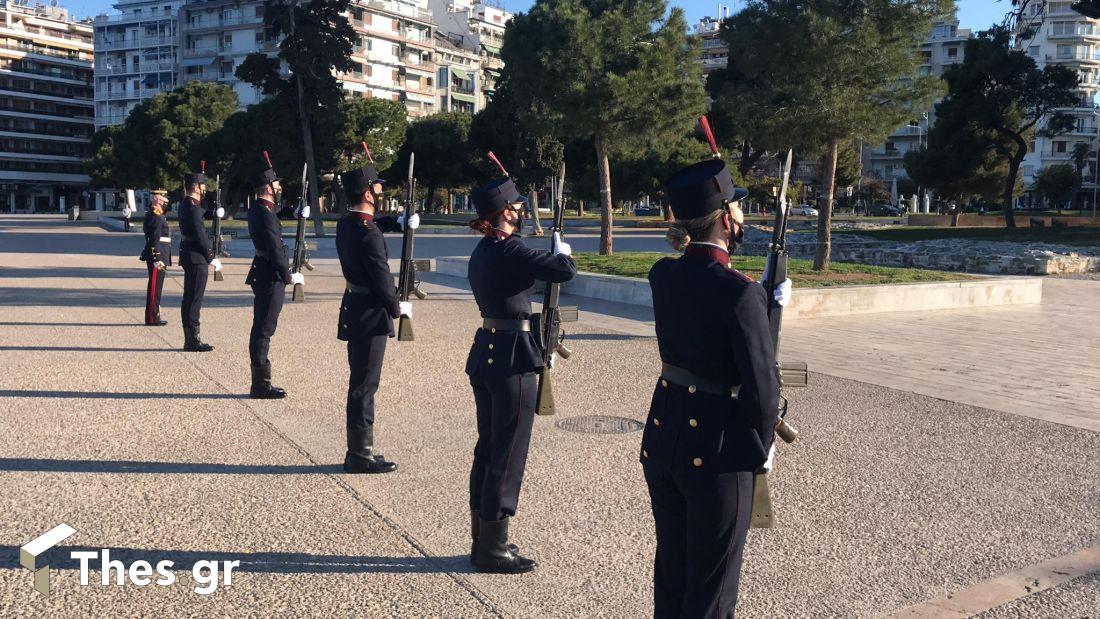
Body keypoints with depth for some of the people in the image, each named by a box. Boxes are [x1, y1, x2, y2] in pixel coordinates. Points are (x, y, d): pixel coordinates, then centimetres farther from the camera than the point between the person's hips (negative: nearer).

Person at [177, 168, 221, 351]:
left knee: (189, 298, 12)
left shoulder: (185, 205, 13)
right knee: (195, 298, -6)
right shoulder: (193, 207, -17)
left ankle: (190, 339, 19)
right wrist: (212, 258, -15)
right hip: (197, 259, -10)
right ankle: (193, 340, -2)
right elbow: (200, 236, -19)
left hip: (188, 257, 10)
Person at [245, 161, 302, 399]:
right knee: (264, 330, -5)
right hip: (271, 278, -10)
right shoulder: (265, 215, -19)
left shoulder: (256, 209, 11)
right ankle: (261, 385, 2)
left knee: (261, 328, 14)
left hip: (262, 275, 10)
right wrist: (289, 276, -10)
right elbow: (275, 251, -20)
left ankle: (260, 382, 23)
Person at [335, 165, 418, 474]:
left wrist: (400, 222, 15)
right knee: (364, 384, -2)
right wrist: (398, 308, -4)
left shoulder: (346, 223, 7)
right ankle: (360, 455, 7)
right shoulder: (368, 235, -22)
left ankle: (360, 449, 26)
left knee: (361, 382, 17)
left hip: (355, 309, 10)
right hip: (370, 313, -10)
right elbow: (382, 279, -19)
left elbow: (376, 222, 30)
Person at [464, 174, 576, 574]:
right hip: (513, 358, -10)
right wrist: (562, 251, -4)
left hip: (484, 353, 10)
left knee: (487, 449, 16)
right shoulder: (508, 250, -17)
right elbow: (564, 271, -23)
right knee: (507, 454, 0)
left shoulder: (482, 251, 11)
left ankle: (483, 539, 27)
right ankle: (493, 549, 9)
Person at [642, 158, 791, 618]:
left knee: (669, 574, 21)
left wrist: (767, 303, 17)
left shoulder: (662, 276, -1)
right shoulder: (740, 292, -20)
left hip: (661, 437, 7)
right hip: (716, 449, -6)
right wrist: (760, 449, -1)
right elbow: (761, 387, -17)